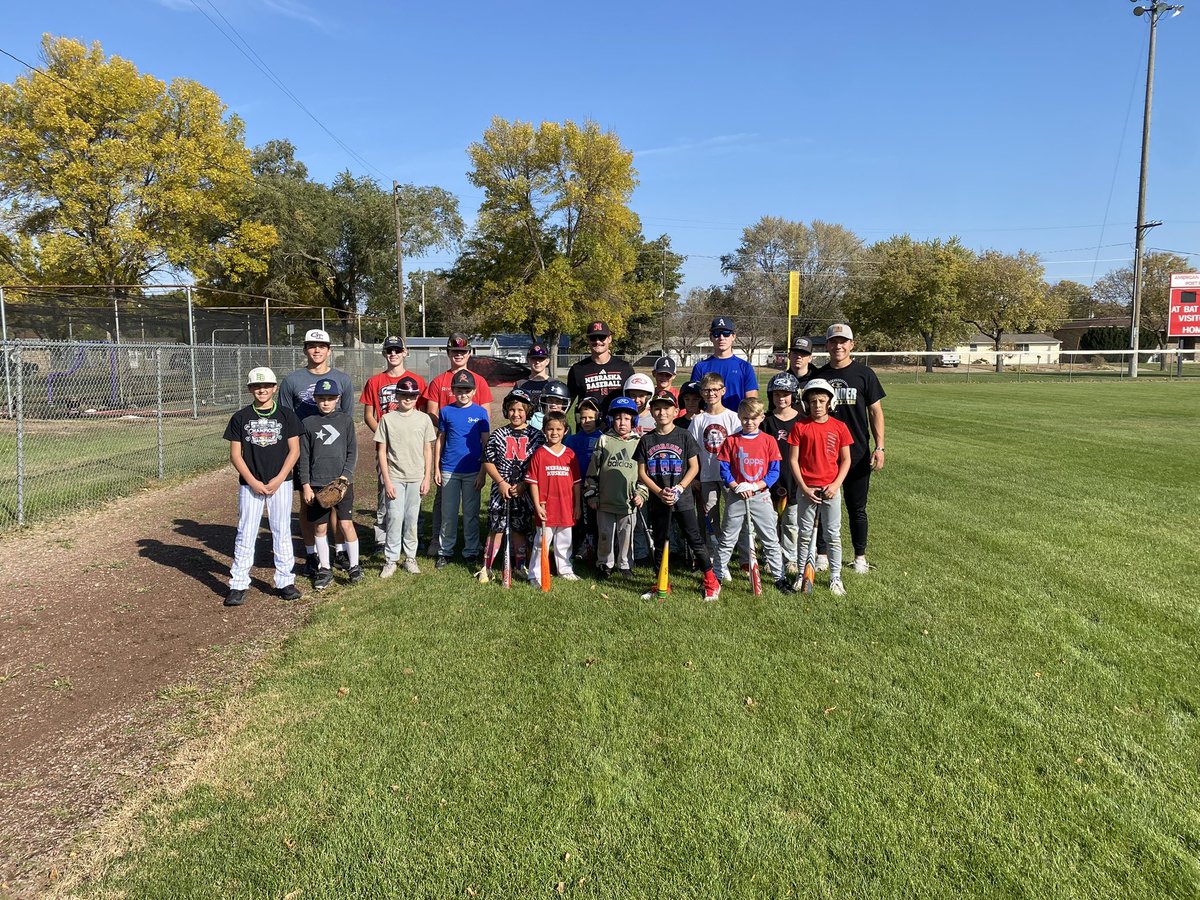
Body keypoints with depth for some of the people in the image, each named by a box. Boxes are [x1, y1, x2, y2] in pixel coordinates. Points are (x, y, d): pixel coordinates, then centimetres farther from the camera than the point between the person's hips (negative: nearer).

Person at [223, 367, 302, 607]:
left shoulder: (286, 415, 0)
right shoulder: (240, 417, 1)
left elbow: (294, 450, -1)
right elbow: (235, 454, 1)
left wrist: (278, 480, -10)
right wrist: (252, 482, -9)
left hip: (280, 483, 0)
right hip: (249, 485, 0)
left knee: (282, 532, 6)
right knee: (245, 533, 3)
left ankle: (285, 581, 14)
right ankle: (239, 584, 9)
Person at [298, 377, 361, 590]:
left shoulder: (346, 421, 3)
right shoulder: (308, 423, 4)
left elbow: (352, 452, 2)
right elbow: (303, 457, 4)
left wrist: (345, 476, -10)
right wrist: (305, 485, -1)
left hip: (342, 481, -1)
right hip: (316, 483, 1)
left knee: (346, 523, -4)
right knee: (319, 526, 6)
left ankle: (354, 565, 10)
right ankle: (324, 569, 18)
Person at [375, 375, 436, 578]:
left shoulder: (424, 419, 4)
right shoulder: (387, 419, 0)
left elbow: (428, 450, 7)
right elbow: (382, 451, 0)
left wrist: (427, 478, 3)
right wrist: (387, 480, -5)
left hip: (416, 477, 1)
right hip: (394, 477, -1)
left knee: (412, 519, 7)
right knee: (395, 517, -6)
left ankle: (410, 558, 18)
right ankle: (390, 560, 4)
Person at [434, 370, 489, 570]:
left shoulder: (480, 412, 0)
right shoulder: (446, 411, 4)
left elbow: (485, 443, 0)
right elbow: (440, 440, 8)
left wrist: (482, 472, -5)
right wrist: (437, 468, 4)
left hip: (472, 471, -1)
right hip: (449, 470, 1)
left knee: (471, 514, 7)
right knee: (448, 514, 8)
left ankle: (471, 552, 17)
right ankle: (445, 551, 19)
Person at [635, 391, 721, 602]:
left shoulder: (684, 436, -2)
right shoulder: (646, 440, 3)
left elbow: (694, 467, -2)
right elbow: (642, 473, 2)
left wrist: (679, 488, -14)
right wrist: (659, 492, -11)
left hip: (683, 498, -3)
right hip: (657, 500, 3)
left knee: (695, 540, -1)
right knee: (660, 543, 12)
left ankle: (711, 582, 11)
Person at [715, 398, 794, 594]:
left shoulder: (769, 440, -1)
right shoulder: (731, 441, 1)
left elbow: (774, 471, -3)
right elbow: (724, 469, 0)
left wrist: (755, 486, -14)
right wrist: (736, 487, -14)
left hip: (761, 495, 0)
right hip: (736, 496, 1)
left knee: (771, 540, 5)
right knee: (727, 539, 9)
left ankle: (779, 577, 14)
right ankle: (717, 574, 19)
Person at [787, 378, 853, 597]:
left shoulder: (839, 427, 0)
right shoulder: (800, 427, -3)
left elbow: (846, 460, 3)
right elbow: (793, 460, -3)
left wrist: (836, 484, -9)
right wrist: (804, 488, -9)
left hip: (831, 488, 1)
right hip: (807, 489, 0)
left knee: (833, 535, 6)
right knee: (805, 533, 9)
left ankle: (835, 577, 16)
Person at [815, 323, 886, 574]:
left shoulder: (864, 374, 1)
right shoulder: (818, 375, 7)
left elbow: (875, 412, 1)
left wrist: (879, 447, -6)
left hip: (857, 453, -2)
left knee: (857, 508, 7)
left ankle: (860, 556, 20)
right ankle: (823, 554, 21)